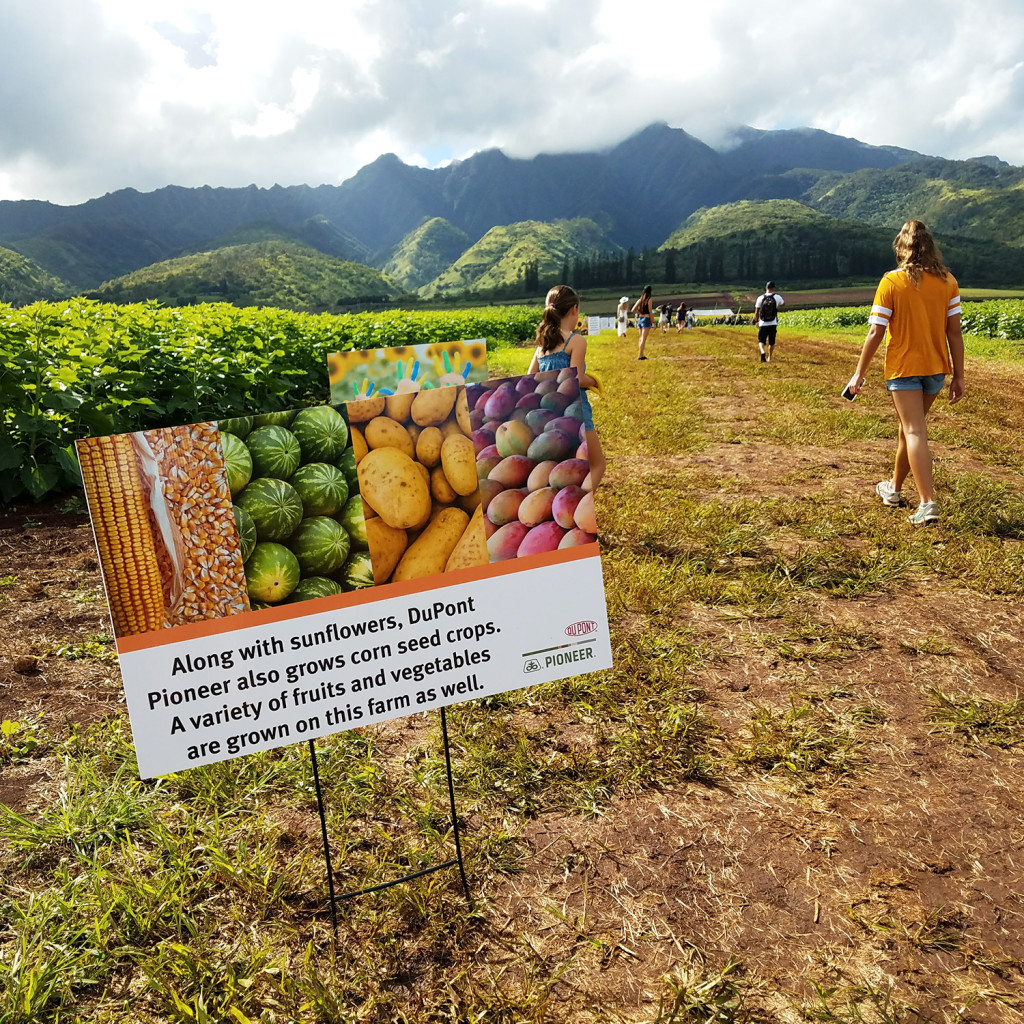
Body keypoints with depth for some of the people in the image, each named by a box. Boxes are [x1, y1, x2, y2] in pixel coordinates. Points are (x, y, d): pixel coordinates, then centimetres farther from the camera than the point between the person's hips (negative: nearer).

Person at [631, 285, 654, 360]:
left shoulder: (640, 300, 7)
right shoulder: (649, 300, -8)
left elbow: (633, 310, 5)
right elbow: (650, 312, -10)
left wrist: (639, 313, 12)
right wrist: (653, 322, -5)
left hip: (639, 319, 6)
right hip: (646, 319, -6)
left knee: (641, 338, 14)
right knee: (643, 339, -6)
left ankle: (641, 355, 18)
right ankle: (640, 355, -10)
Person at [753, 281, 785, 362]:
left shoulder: (760, 298, -4)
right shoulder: (777, 297, -4)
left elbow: (757, 311, -2)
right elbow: (783, 303, 17)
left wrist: (756, 321, 11)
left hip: (763, 324, -1)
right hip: (773, 324, 1)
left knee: (761, 340, 6)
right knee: (772, 342, 14)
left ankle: (762, 352, -22)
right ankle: (769, 357, 20)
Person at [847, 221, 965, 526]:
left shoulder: (892, 282, -10)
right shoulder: (948, 281, 1)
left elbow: (876, 333, -12)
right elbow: (954, 332, 0)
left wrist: (859, 374, -5)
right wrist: (958, 376, 6)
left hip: (902, 368, -4)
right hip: (936, 368, 4)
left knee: (914, 432, -5)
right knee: (910, 426, 19)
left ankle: (928, 502, -15)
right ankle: (894, 487, 35)